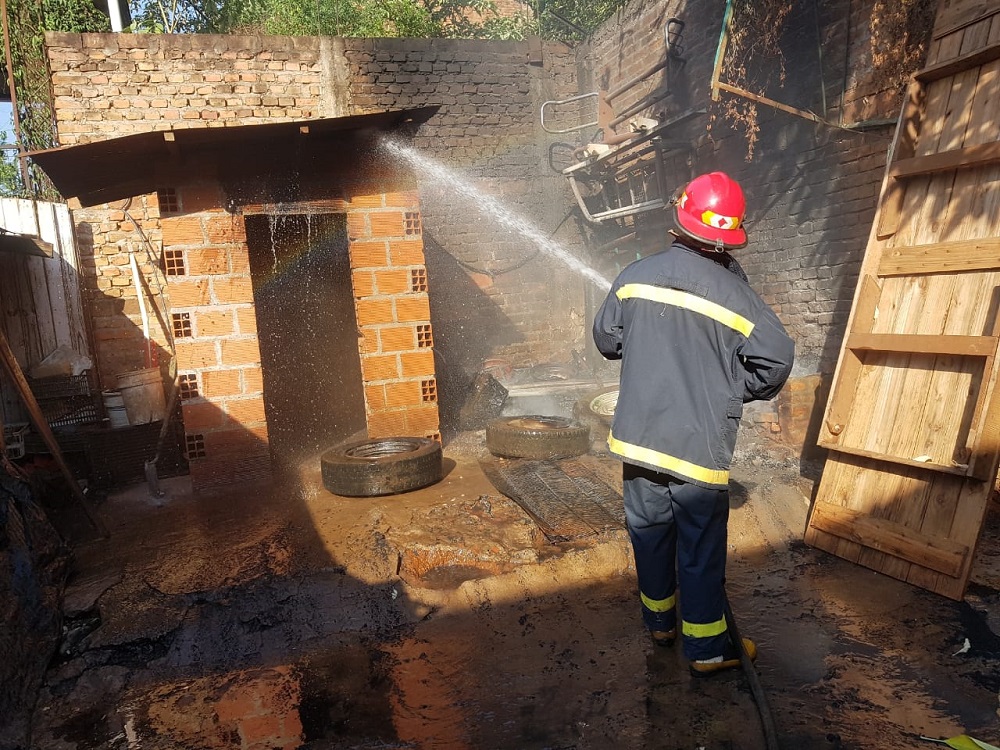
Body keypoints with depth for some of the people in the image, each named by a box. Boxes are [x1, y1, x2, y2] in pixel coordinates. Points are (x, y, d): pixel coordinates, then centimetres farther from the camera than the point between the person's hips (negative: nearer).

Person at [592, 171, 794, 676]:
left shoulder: (636, 275, -3)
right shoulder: (733, 292, -12)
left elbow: (606, 340, 7)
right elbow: (776, 359, -13)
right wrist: (735, 391, 5)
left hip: (638, 437, 4)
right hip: (699, 446, -3)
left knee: (649, 532, 19)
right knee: (701, 548, 9)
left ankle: (659, 621, 38)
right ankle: (707, 649, 22)